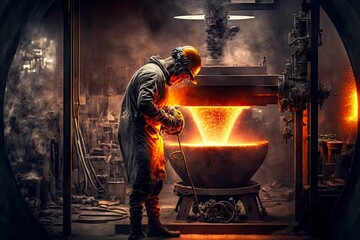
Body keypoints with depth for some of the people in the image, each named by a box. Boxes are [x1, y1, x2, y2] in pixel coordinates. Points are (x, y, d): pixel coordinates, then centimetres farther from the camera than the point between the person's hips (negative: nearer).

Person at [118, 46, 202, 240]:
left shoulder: (160, 75, 18)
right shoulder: (153, 73, -16)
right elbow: (145, 104, -29)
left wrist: (169, 114, 11)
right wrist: (168, 120, -18)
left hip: (149, 135, 11)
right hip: (138, 134, -11)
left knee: (155, 180, 16)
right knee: (143, 184, -11)